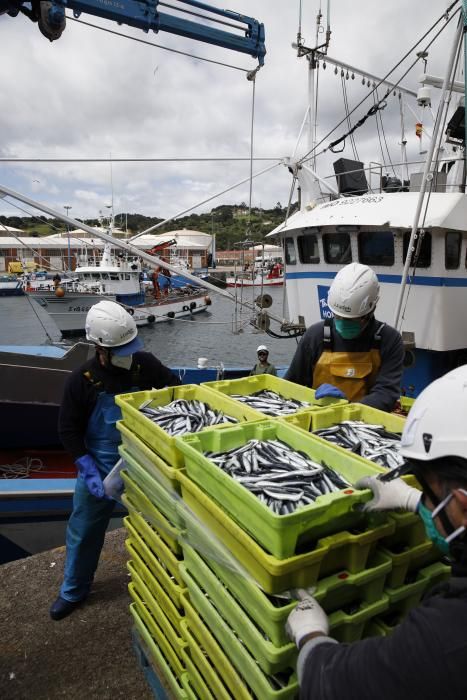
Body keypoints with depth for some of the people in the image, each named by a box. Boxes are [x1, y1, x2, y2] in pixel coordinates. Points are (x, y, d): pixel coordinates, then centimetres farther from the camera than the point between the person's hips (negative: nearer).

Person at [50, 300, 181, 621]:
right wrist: (88, 469, -15)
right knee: (84, 528, 15)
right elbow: (69, 429, -8)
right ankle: (73, 590, 41)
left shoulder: (146, 364, -14)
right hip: (101, 465, 0)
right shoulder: (82, 380, -15)